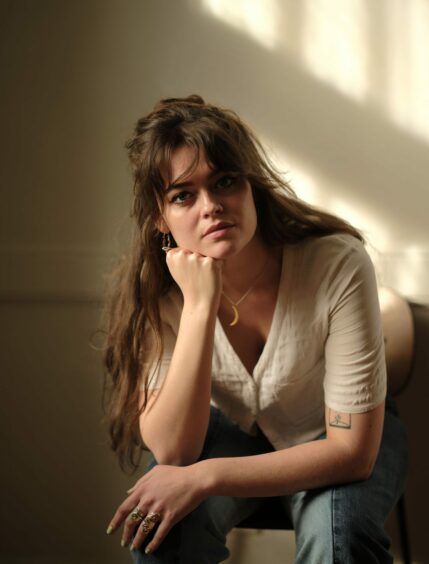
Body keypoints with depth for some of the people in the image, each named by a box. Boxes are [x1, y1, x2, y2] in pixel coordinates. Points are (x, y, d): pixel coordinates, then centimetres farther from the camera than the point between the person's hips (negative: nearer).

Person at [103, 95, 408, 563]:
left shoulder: (338, 265, -31)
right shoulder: (157, 288, -22)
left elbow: (352, 450, -28)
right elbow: (171, 451, -29)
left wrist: (203, 476, -35)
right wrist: (200, 305, -38)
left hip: (329, 441, -2)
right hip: (235, 432, 2)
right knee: (159, 518, -27)